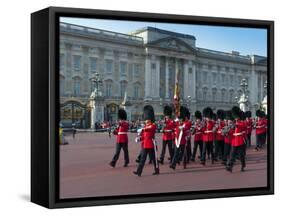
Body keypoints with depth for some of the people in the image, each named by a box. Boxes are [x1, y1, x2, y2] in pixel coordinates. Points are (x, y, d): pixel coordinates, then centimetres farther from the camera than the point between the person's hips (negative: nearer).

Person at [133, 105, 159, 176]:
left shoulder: (153, 125, -6)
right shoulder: (145, 126, 14)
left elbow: (150, 128, -30)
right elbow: (143, 136, 14)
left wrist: (143, 129, -45)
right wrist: (139, 138, -5)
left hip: (151, 144, -6)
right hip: (145, 144, 6)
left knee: (154, 158, 5)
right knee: (142, 158, -1)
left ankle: (157, 170, 20)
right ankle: (139, 171, -6)